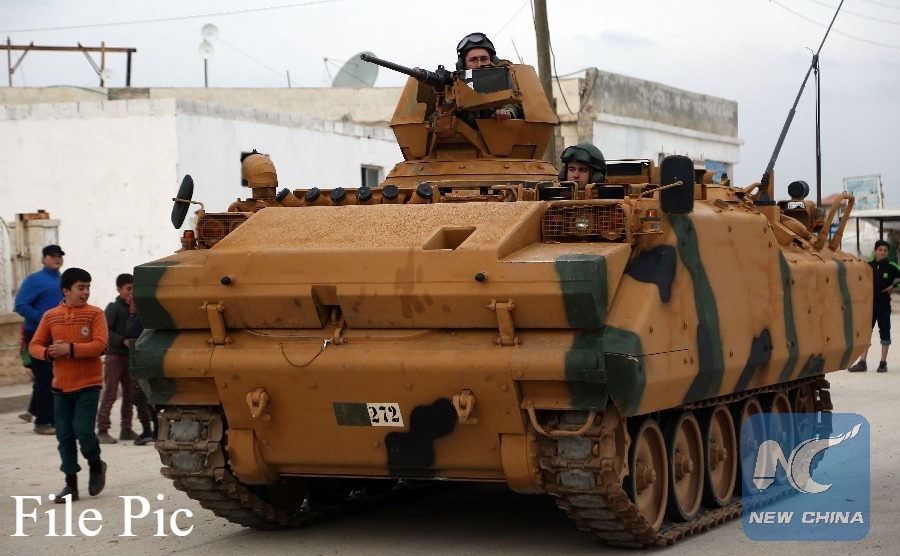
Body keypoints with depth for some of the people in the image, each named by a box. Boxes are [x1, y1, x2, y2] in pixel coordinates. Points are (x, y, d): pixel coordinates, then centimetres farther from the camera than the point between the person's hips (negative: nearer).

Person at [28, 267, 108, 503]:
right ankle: (71, 485, 14)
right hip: (61, 387, 3)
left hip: (88, 385, -3)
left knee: (83, 430, -12)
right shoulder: (51, 316, 6)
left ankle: (96, 465, 17)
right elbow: (34, 345, 8)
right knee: (64, 435, 4)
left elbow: (100, 345, -14)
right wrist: (48, 353, -13)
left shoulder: (95, 314, -4)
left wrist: (70, 349, -22)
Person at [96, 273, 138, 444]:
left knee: (130, 394, 8)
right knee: (109, 394, -7)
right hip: (115, 355, -7)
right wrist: (123, 340, -22)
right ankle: (102, 430, -5)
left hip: (130, 356, 7)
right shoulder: (113, 308, -6)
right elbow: (106, 331, -14)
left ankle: (126, 429, 16)